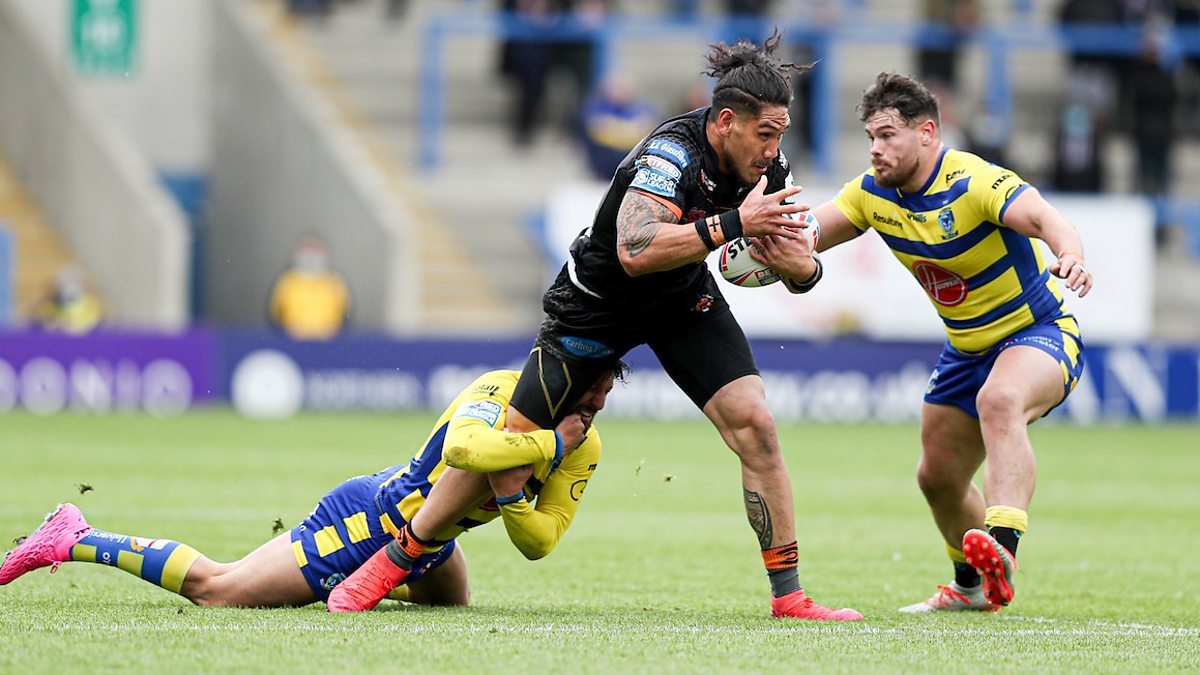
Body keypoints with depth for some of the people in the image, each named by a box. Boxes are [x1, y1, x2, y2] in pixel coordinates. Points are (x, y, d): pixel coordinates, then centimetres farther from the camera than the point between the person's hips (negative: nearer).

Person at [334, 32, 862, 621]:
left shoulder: (765, 166, -13)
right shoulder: (672, 153, -34)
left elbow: (799, 268, -3)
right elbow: (635, 251, -48)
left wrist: (803, 267, -27)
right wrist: (733, 224, -49)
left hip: (685, 297, 5)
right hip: (598, 302, -5)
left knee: (754, 423, -14)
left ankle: (787, 594, -7)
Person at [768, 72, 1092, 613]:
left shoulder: (976, 182, -28)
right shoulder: (872, 193, -6)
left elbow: (1043, 218, -43)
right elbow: (803, 236, -6)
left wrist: (1070, 257, -65)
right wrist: (772, 244, -31)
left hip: (1040, 333, -8)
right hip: (967, 348, 8)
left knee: (999, 400, -40)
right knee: (937, 477, 16)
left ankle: (1002, 542, -55)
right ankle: (972, 586, 42)